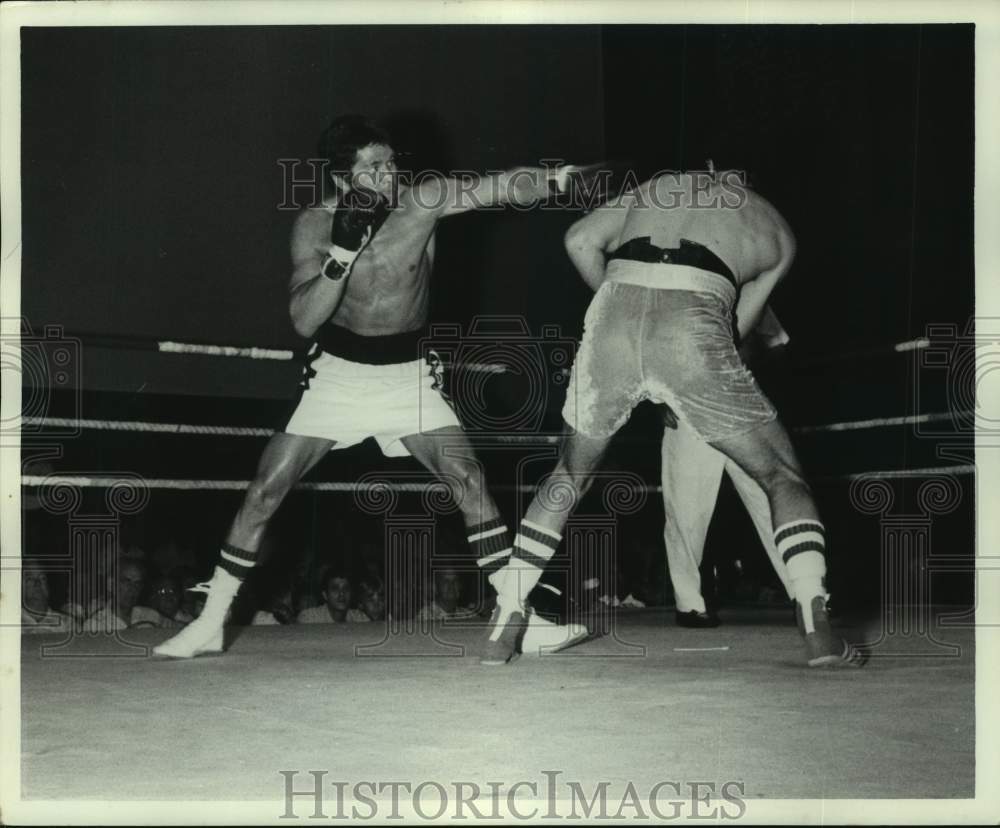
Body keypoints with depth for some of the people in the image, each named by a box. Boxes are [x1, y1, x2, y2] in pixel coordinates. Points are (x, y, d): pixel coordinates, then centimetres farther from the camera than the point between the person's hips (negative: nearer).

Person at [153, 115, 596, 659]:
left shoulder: (423, 200, -15)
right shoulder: (315, 225, -15)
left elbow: (506, 188, -22)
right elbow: (304, 322, -21)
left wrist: (567, 176, -36)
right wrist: (343, 252, -33)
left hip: (409, 373, 0)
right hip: (338, 371, 0)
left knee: (468, 480, -13)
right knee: (266, 489, -3)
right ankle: (209, 625, 8)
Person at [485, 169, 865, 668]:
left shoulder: (661, 186, 32)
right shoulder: (776, 232, 29)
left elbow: (579, 242, 20)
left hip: (612, 321, 2)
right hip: (691, 330, -2)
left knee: (568, 476, 25)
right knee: (782, 476, 17)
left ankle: (503, 627, 23)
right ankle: (817, 631, 3)